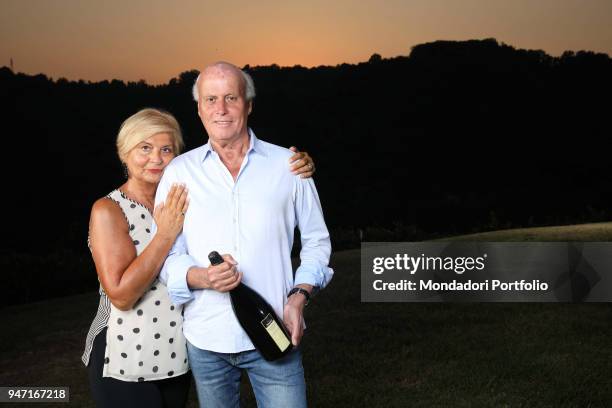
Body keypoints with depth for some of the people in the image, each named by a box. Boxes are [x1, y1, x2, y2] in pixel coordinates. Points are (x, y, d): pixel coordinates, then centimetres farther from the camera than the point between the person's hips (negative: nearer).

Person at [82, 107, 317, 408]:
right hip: (124, 363, -5)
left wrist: (294, 170, -16)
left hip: (177, 358, 5)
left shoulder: (181, 202, 3)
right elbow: (121, 295, -20)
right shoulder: (108, 210, -12)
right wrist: (166, 233, -20)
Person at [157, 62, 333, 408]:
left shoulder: (288, 165, 1)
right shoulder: (179, 172, 2)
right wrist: (201, 277, -20)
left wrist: (299, 296, -7)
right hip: (206, 340, 1)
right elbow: (164, 255, 0)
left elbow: (316, 240, 8)